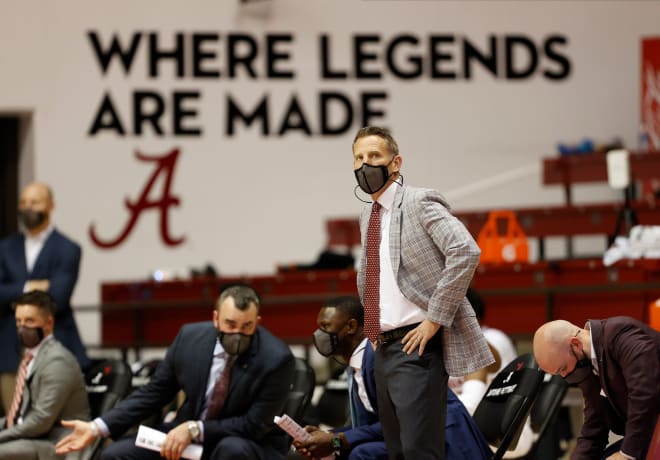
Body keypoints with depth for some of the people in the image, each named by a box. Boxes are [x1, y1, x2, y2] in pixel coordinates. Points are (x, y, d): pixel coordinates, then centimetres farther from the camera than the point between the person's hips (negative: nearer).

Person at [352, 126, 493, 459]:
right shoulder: (368, 215, 17)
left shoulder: (419, 202, -8)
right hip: (384, 349, 9)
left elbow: (466, 252, -21)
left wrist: (435, 319, -20)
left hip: (416, 346, -8)